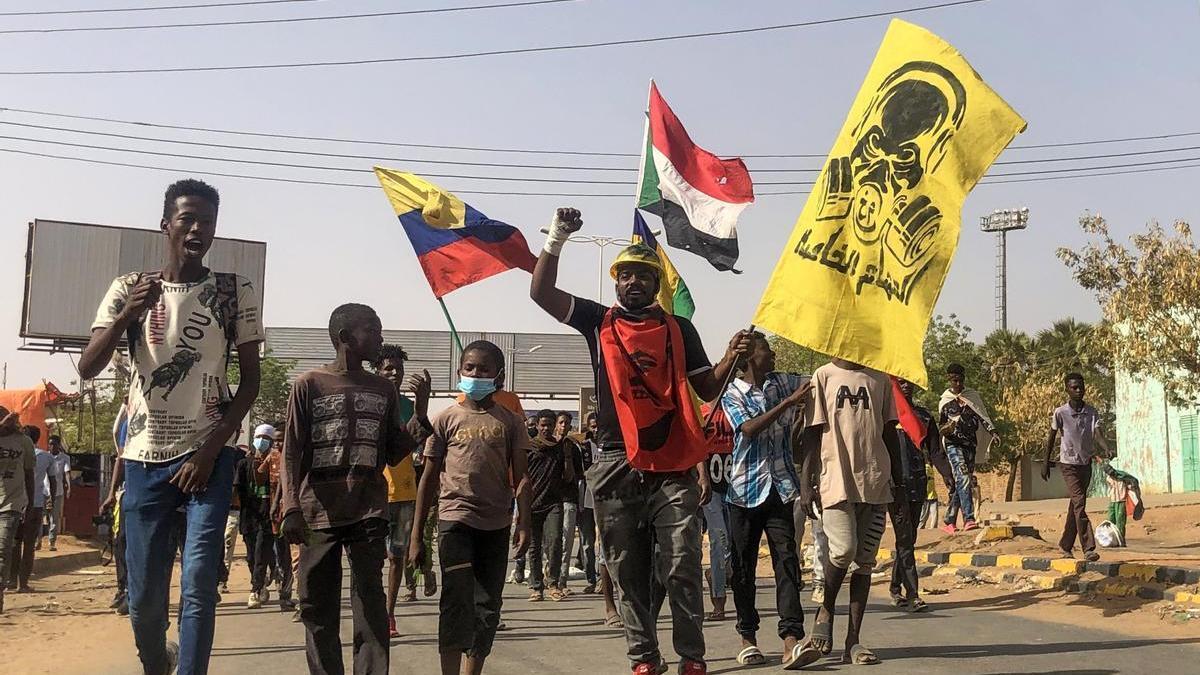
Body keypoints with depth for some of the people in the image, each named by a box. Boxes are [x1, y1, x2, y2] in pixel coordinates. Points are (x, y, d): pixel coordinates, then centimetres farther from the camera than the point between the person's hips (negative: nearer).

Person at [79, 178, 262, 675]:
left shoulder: (236, 292, 1)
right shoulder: (128, 289, 4)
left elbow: (251, 380, 2)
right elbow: (87, 369, -4)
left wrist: (210, 450, -7)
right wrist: (126, 315, -21)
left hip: (209, 455, -1)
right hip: (144, 457, 1)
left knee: (199, 584, -11)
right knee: (143, 596, 7)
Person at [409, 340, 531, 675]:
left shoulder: (509, 421, 6)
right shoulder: (445, 419, 4)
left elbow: (520, 477, 4)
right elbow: (429, 479, 5)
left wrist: (524, 524, -9)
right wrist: (416, 534, 2)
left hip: (496, 525, 3)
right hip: (455, 518, -2)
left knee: (488, 607, 8)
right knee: (457, 598, -15)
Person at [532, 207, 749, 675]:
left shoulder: (678, 329, 11)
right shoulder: (598, 322, 10)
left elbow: (707, 390, 11)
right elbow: (541, 293, 1)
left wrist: (730, 357, -7)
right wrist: (556, 240, -8)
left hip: (673, 467, 0)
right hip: (618, 466, 1)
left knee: (682, 568, -2)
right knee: (628, 571, 6)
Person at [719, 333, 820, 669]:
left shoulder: (783, 383, 12)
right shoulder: (731, 393, 0)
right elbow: (750, 428, -14)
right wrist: (789, 402, -17)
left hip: (781, 487, 2)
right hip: (745, 490, -2)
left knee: (787, 560, -9)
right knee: (744, 566, 6)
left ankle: (792, 640, -16)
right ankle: (748, 637, 19)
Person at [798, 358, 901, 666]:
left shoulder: (880, 379, 13)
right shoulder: (824, 376, 4)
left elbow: (889, 433, 17)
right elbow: (813, 432, 1)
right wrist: (806, 482, -6)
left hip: (875, 480, 3)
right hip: (836, 479, -3)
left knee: (864, 560, 3)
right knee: (843, 550, -14)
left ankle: (854, 640, 8)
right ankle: (825, 612, 14)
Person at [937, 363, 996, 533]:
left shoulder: (973, 396, 12)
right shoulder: (944, 401, 9)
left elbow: (982, 416, 2)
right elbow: (940, 429, 11)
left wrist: (992, 431, -17)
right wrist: (948, 427, -13)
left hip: (970, 444, 3)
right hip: (954, 444, -3)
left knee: (958, 484, 4)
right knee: (963, 478, -22)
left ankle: (949, 522, 11)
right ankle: (968, 519, -31)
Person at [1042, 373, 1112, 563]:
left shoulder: (1092, 412, -1)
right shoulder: (1060, 413, -9)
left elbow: (1097, 434, -13)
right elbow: (1051, 437, 0)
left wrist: (1106, 449, -35)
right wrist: (1046, 463, 3)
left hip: (1086, 463, 4)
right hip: (1068, 463, -4)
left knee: (1075, 506, 12)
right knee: (1079, 503, -17)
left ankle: (1066, 544, 25)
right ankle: (1088, 548, -21)